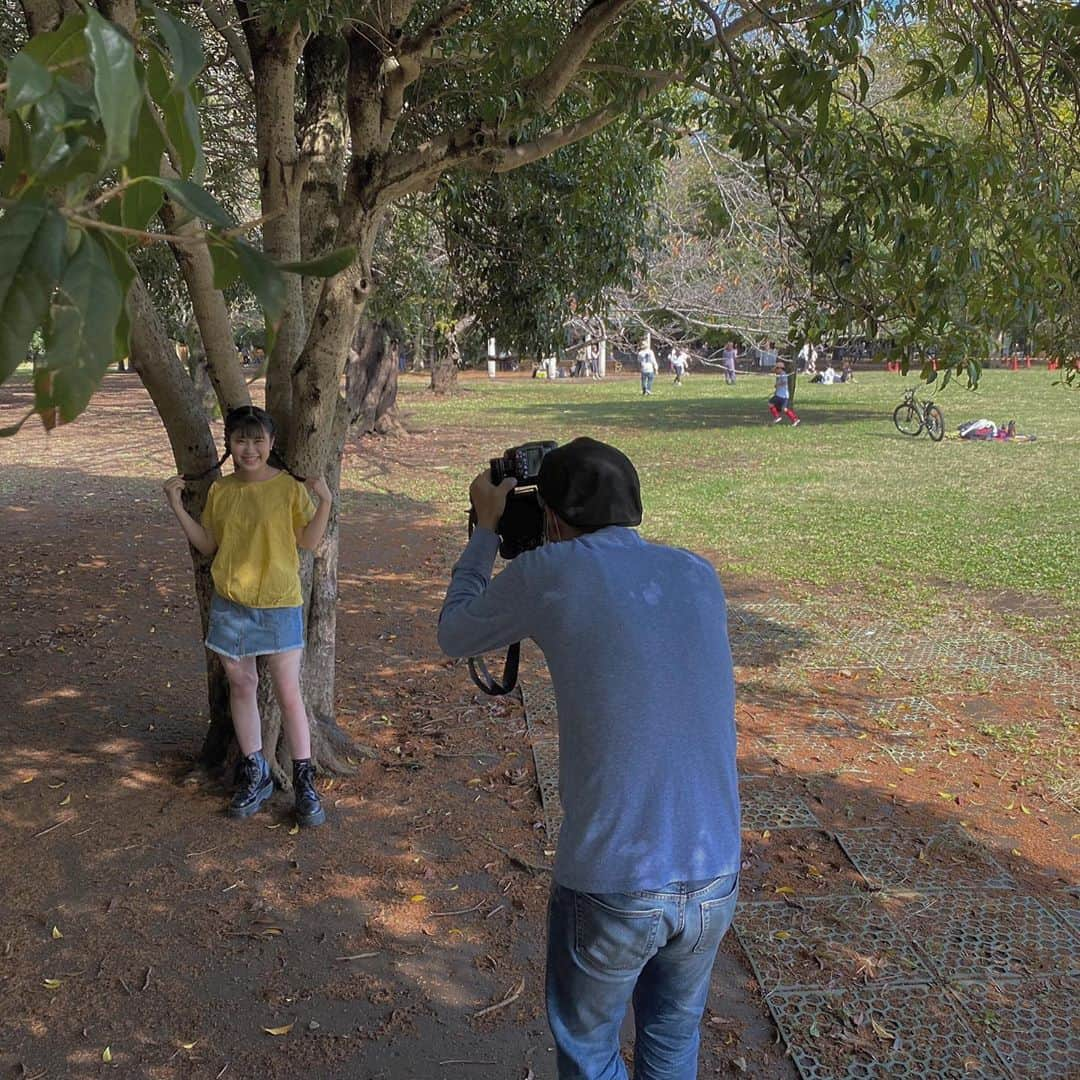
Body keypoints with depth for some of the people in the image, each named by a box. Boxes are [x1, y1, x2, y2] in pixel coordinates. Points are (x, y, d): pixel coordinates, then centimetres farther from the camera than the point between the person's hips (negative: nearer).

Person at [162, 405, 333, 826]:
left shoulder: (289, 487, -6)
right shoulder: (219, 490, 5)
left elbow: (309, 541, -6)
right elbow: (208, 545, 10)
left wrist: (324, 501, -20)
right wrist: (177, 506, 2)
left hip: (279, 605, -4)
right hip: (230, 603, 4)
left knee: (288, 693, -2)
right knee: (241, 686, 11)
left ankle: (304, 782, 9)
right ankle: (255, 776, 25)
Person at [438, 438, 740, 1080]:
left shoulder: (551, 573, -10)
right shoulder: (700, 576, 3)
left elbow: (456, 635, 8)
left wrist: (486, 528, 19)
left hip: (610, 886, -4)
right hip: (715, 878, 4)